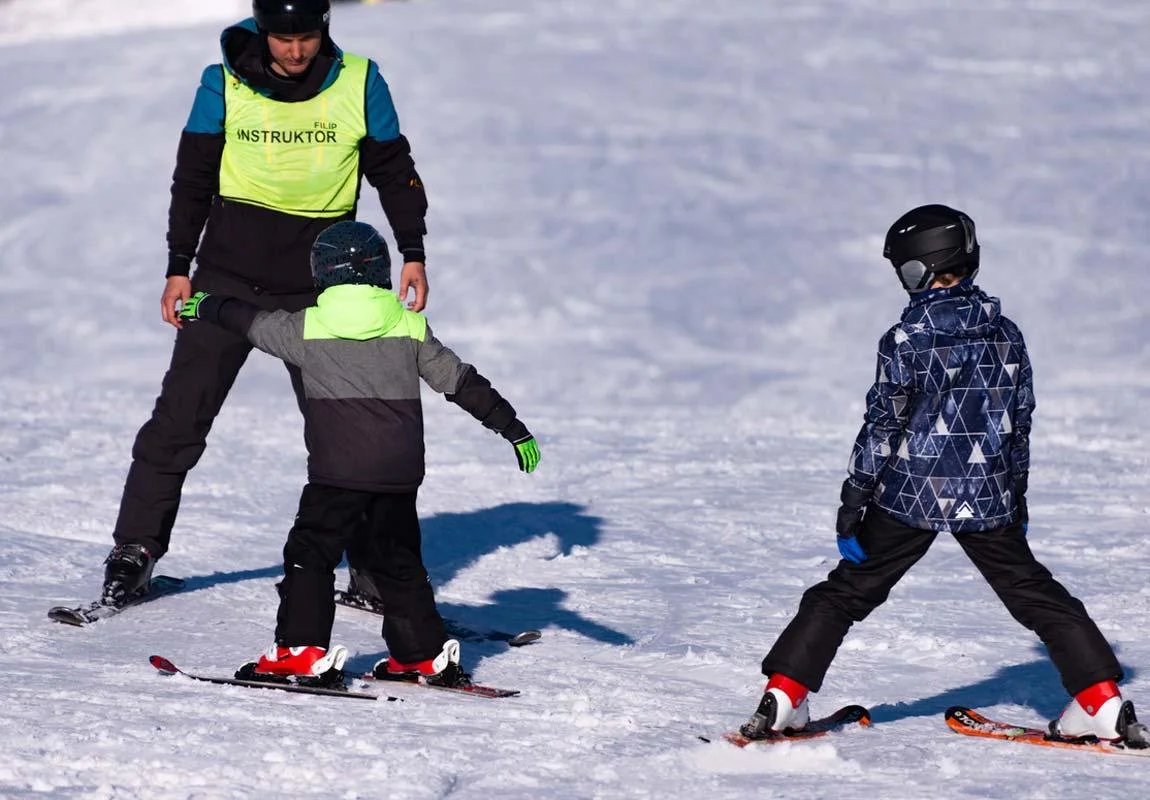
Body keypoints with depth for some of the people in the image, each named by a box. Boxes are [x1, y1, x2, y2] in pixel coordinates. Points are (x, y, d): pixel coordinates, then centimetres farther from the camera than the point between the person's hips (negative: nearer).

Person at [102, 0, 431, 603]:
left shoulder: (359, 84, -1)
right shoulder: (225, 84, -2)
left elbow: (393, 169, 9)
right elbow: (194, 176, 6)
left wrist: (412, 253, 3)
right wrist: (179, 265, 4)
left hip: (320, 282, 0)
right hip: (231, 272, 0)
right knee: (181, 413, -3)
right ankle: (135, 549, 8)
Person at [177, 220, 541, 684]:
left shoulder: (306, 329, 3)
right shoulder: (409, 327, 9)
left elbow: (252, 322, 20)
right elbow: (462, 382, 12)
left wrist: (208, 308, 41)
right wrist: (514, 430, 18)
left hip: (338, 471, -4)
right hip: (401, 471, 4)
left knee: (309, 553, 3)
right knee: (398, 559, 16)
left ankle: (302, 648, -7)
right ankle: (424, 652, 19)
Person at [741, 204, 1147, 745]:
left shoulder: (907, 339, -11)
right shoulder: (1005, 333, 3)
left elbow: (882, 425, -11)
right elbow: (1020, 422, 11)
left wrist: (853, 500, -5)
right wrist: (1017, 496, 22)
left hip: (910, 497, -3)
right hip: (987, 499, 3)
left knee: (845, 592, 7)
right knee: (1037, 595, 14)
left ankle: (782, 700, 2)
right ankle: (1103, 704, 8)